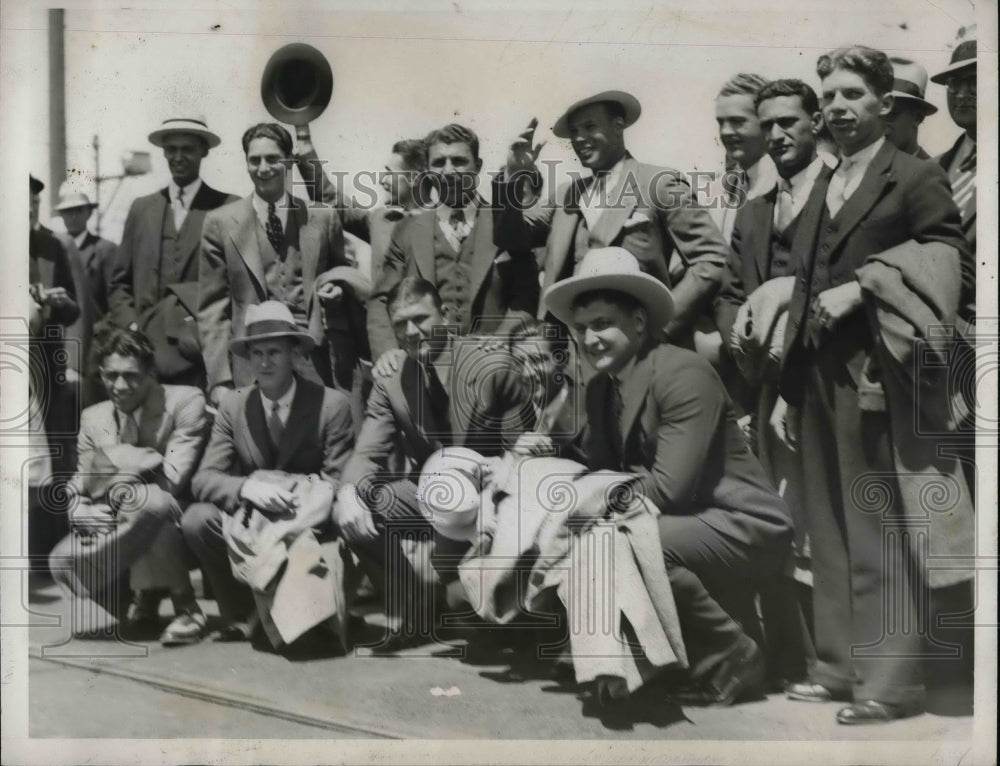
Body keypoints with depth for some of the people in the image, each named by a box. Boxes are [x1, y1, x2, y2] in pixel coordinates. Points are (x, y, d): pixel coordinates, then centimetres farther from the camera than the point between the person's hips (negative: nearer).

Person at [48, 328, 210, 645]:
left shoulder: (187, 401, -14)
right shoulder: (93, 418, 4)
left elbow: (172, 479, -23)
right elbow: (78, 490, 7)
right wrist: (81, 511, -17)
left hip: (179, 531, -5)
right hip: (122, 536, 5)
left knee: (147, 501, -36)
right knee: (62, 562, -20)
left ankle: (184, 607, -13)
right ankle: (142, 601, 11)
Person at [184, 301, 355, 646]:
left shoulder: (332, 404, -7)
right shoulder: (232, 405, 1)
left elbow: (339, 482, -8)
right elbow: (204, 479, -5)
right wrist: (247, 487, -27)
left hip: (307, 525, -2)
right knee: (196, 519, -23)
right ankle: (243, 614, -5)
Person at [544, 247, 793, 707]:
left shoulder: (684, 373, -19)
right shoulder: (599, 389, 6)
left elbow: (668, 488, -25)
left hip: (741, 527, -8)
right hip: (682, 524, 9)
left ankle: (731, 660, -7)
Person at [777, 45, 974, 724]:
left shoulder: (916, 177, 1)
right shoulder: (820, 189, 20)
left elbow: (943, 262, -11)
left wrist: (861, 286, -18)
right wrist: (791, 390, 15)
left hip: (877, 378, -7)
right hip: (820, 378, 7)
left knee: (881, 531, -4)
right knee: (830, 528, 10)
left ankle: (893, 681, 5)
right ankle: (841, 666, 19)